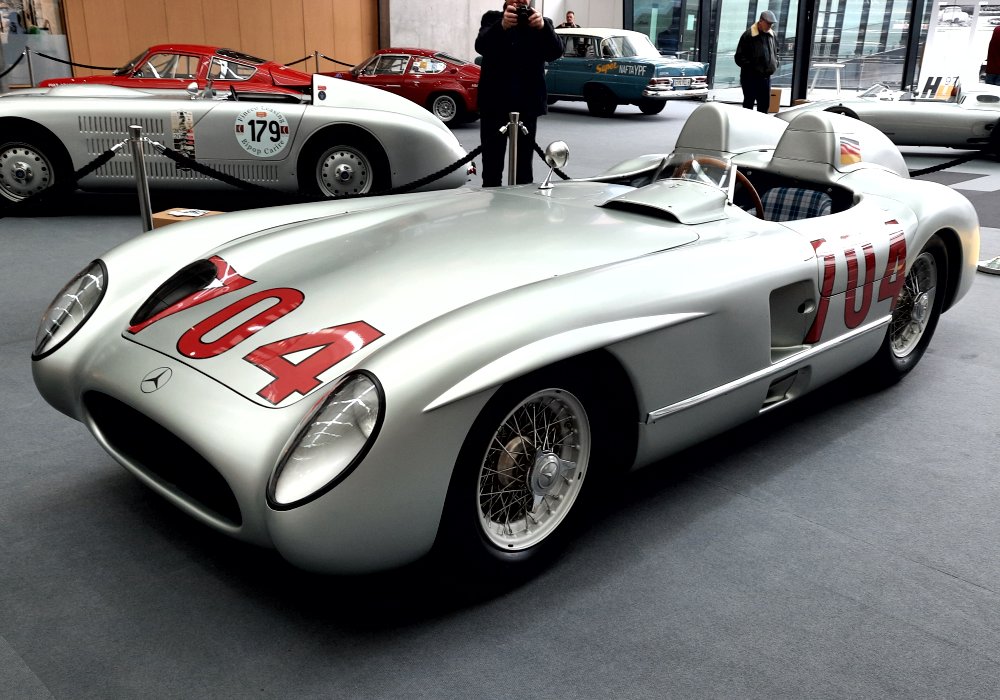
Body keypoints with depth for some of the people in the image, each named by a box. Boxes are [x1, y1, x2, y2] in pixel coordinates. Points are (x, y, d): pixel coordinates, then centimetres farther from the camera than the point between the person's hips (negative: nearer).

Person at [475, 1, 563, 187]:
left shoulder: (541, 22, 8)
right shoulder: (492, 18, 6)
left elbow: (556, 52, -9)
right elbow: (481, 46, -13)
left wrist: (543, 27, -28)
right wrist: (502, 26, -32)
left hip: (527, 103, 1)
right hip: (494, 102, -1)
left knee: (524, 167, 3)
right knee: (492, 166, 1)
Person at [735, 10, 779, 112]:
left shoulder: (772, 35, 9)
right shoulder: (748, 35, -12)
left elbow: (775, 52, 25)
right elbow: (739, 57, -12)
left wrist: (775, 64, 10)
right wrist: (749, 66, -16)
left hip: (766, 76, 6)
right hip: (750, 76, -6)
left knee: (765, 103, 10)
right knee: (749, 103, 3)